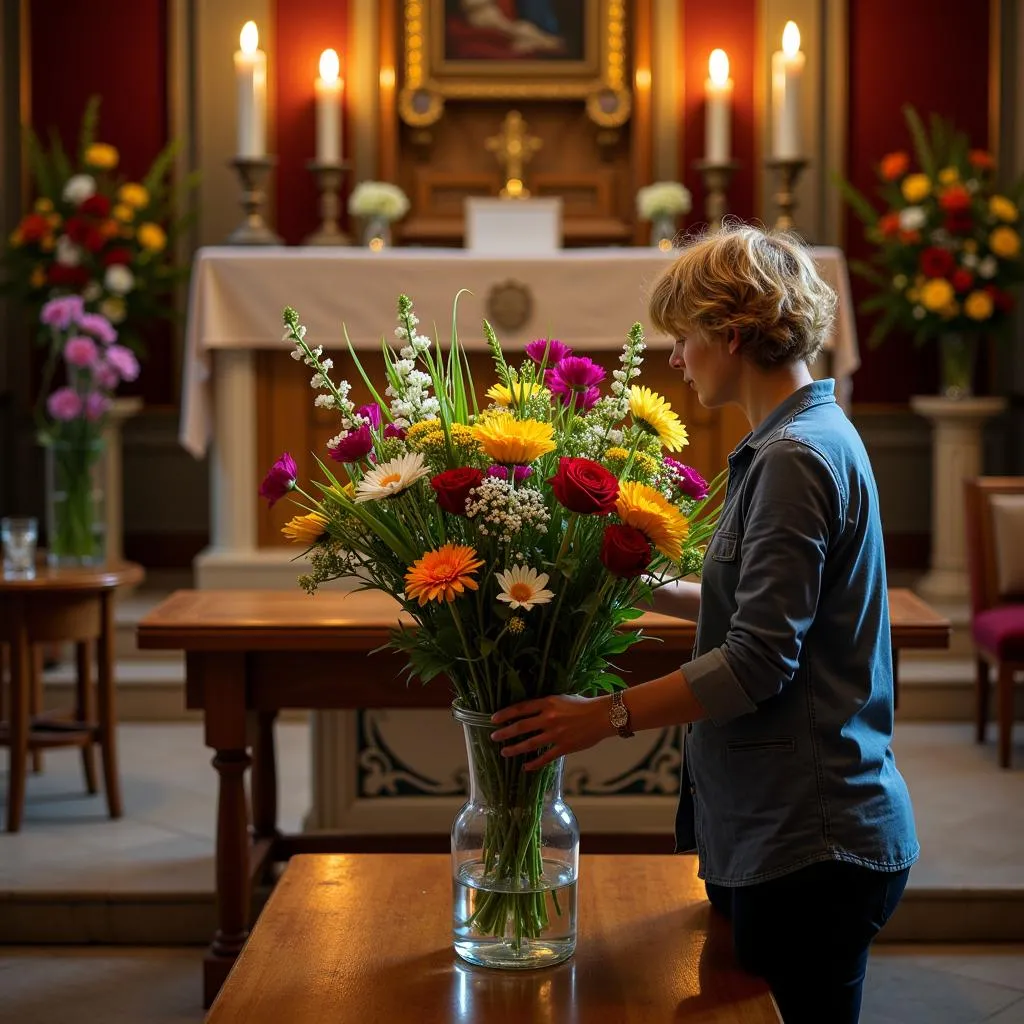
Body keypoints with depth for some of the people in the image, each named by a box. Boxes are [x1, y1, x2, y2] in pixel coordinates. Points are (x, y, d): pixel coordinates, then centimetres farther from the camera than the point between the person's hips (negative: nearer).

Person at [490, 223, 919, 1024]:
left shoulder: (798, 458, -17)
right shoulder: (808, 439, 13)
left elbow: (760, 662, -21)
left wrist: (607, 716, -19)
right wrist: (653, 590, 16)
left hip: (810, 840, -10)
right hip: (777, 833, 10)